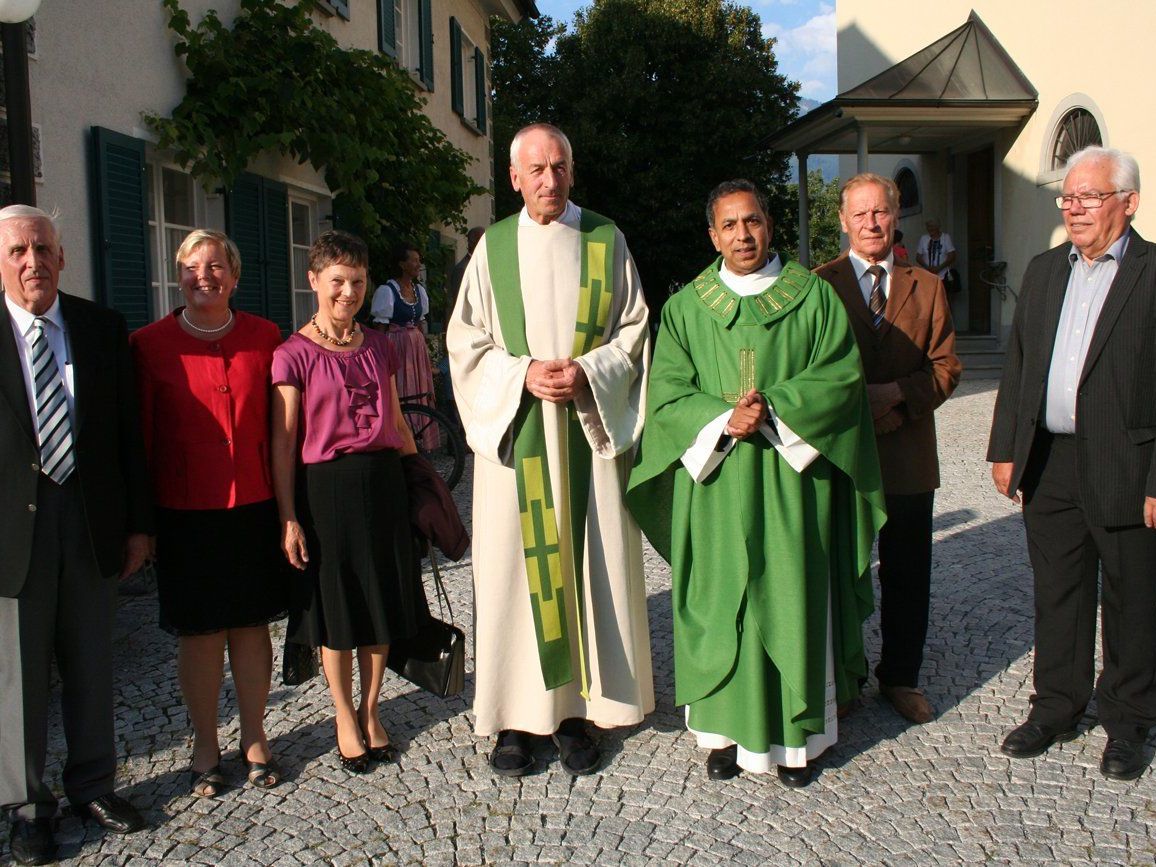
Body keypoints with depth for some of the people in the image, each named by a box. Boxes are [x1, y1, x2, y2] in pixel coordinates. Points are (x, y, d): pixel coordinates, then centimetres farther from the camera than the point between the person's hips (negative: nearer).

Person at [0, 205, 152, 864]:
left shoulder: (104, 329, 4)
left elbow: (129, 431, 6)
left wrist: (138, 522, 4)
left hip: (91, 520, 3)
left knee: (92, 663, 14)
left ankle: (94, 784, 32)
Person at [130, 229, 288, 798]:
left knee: (253, 623, 11)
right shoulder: (150, 345, -3)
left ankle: (254, 739, 27)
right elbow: (141, 436, -1)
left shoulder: (264, 337, 2)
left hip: (254, 506, 2)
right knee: (200, 631, 8)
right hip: (186, 512, -1)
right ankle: (205, 747, 25)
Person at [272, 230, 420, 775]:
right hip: (325, 488, -4)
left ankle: (370, 712, 29)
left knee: (381, 604, 11)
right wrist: (288, 518, -11)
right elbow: (282, 442, -7)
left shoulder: (378, 347, 9)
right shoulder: (294, 354, -6)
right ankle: (345, 719, 26)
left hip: (381, 483, 4)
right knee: (336, 608, 8)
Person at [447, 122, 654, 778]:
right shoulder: (494, 246, 7)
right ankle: (518, 716, 11)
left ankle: (578, 710, 14)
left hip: (590, 428, 0)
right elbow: (467, 342, 4)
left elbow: (634, 331, 5)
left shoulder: (606, 241, 6)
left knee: (588, 563, 2)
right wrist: (524, 374, -13)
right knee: (516, 565, 1)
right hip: (515, 429, 0)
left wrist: (586, 372, -13)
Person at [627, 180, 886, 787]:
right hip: (714, 483, 1)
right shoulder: (685, 309, 7)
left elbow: (841, 377, -3)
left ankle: (796, 736, 17)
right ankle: (725, 731, 18)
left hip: (793, 482, 0)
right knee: (719, 604, 4)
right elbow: (667, 396, 0)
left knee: (792, 599, 3)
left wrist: (772, 411, -15)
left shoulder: (814, 297, 5)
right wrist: (724, 419, -17)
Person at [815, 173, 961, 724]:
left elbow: (946, 367, 3)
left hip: (908, 455, 3)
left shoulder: (927, 287, 9)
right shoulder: (819, 285, 1)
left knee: (907, 576, 11)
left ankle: (901, 678, 27)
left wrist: (895, 394, -13)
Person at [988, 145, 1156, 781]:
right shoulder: (1043, 271, 11)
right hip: (1049, 462, 5)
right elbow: (1016, 364, 13)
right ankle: (1055, 708, 31)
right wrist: (1005, 448, 9)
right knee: (1057, 593, 15)